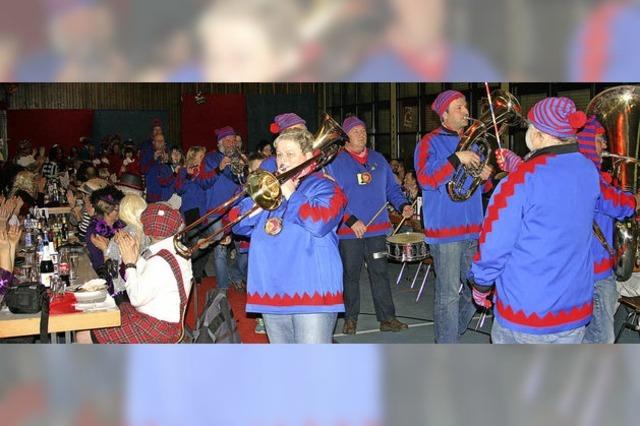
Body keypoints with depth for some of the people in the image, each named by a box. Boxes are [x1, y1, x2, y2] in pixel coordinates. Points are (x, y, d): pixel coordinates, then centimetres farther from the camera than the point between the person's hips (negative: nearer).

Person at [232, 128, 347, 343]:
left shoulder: (324, 187, 0)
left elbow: (319, 223, -20)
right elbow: (237, 223, 11)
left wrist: (290, 194, -10)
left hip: (312, 291, -6)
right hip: (271, 292, 7)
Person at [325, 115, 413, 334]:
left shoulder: (378, 158, 13)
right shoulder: (335, 162, -3)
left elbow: (392, 187, 17)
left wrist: (402, 205, -1)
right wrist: (351, 220, -18)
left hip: (377, 228, 3)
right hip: (349, 231, -3)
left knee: (380, 273, 4)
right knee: (351, 275, 6)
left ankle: (387, 318, 9)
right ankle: (351, 318, 19)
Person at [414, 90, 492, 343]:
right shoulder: (431, 142, -3)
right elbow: (426, 179, -18)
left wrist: (485, 177, 2)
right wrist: (457, 159, -23)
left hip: (473, 229, 7)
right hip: (445, 229, -7)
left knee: (475, 290, 13)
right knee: (448, 294, -4)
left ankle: (454, 333, 30)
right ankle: (446, 342, 6)